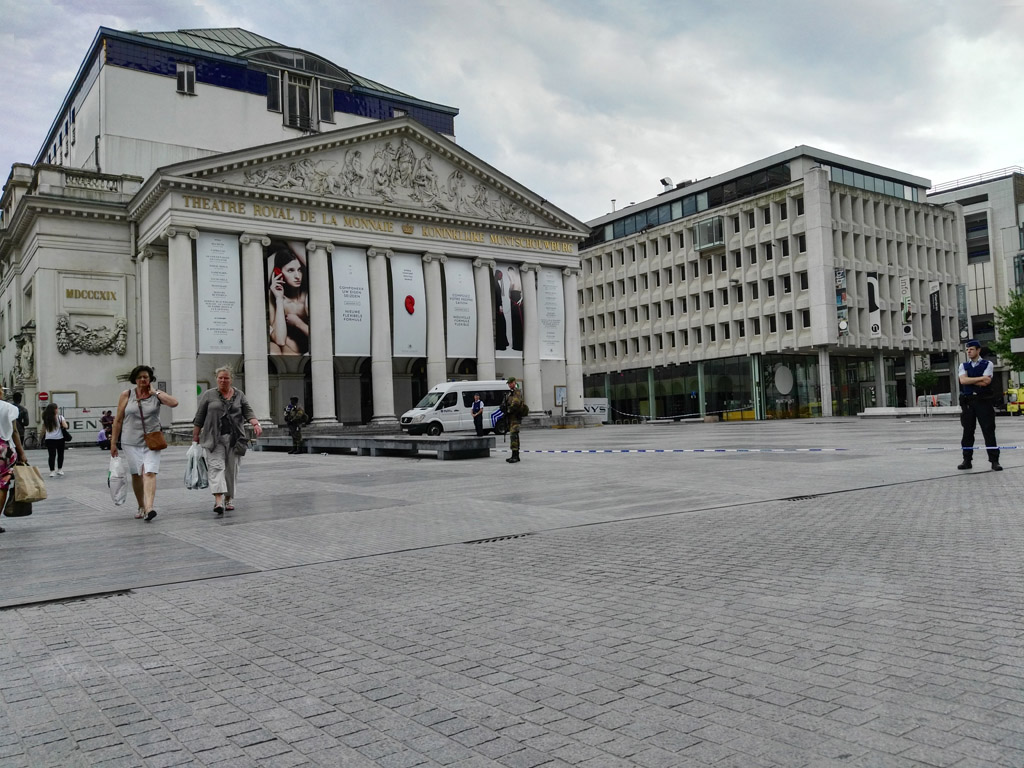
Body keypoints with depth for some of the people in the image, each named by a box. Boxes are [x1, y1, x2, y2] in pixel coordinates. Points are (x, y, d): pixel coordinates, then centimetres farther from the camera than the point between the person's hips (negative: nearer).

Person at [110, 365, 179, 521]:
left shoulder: (156, 394, 2)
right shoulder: (127, 395, 4)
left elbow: (174, 403, -18)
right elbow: (118, 420, 7)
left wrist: (155, 392, -10)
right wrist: (113, 442, 6)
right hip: (131, 442, 2)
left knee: (150, 473, -14)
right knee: (136, 475, 7)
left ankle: (149, 508, -24)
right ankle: (141, 507, 24)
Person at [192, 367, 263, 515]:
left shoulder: (239, 394, 12)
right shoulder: (208, 395, 8)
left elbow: (248, 412, 6)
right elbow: (199, 418, 9)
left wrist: (256, 424, -12)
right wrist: (195, 437, 6)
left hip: (234, 438, 2)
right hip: (214, 438, -2)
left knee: (231, 469, 4)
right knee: (216, 467, -13)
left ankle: (227, 500, 17)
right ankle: (218, 501, -23)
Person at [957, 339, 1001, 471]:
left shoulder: (987, 364, 3)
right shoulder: (964, 366, 11)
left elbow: (985, 383, -12)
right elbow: (963, 380, -8)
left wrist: (970, 380, -8)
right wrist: (981, 378, -12)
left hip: (984, 401, -3)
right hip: (968, 402, 3)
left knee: (989, 431, -4)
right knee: (967, 432, 6)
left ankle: (994, 461, 0)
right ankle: (967, 460, 14)